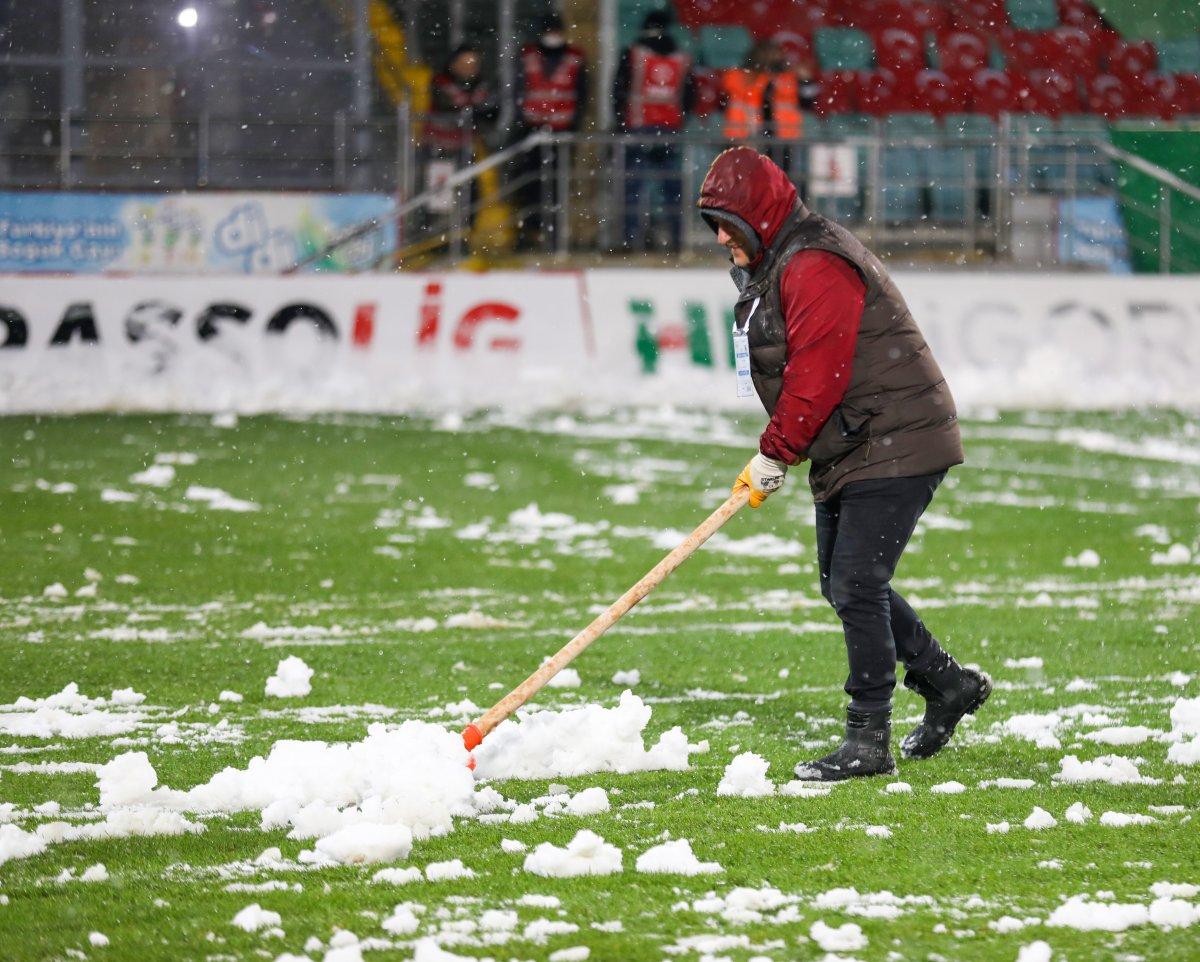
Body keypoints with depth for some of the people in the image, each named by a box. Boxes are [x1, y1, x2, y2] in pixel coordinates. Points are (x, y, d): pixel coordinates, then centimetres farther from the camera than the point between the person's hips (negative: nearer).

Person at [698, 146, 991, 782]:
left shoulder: (814, 269, -20)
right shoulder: (772, 266, 15)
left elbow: (815, 377, -24)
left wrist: (774, 455, -13)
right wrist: (775, 452, 12)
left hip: (894, 446, -11)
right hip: (848, 453, 11)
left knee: (856, 586, -12)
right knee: (841, 583, 16)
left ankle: (868, 741, -8)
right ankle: (948, 685, 29)